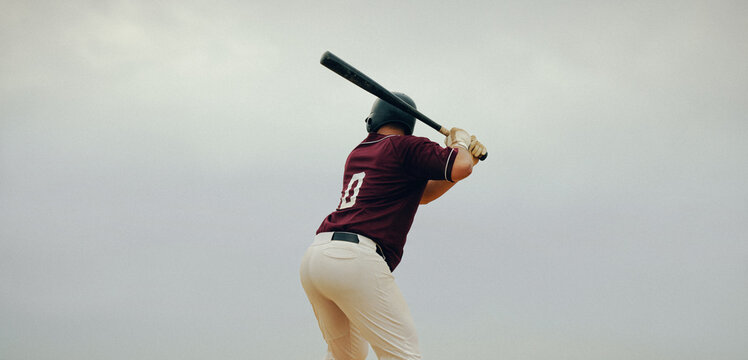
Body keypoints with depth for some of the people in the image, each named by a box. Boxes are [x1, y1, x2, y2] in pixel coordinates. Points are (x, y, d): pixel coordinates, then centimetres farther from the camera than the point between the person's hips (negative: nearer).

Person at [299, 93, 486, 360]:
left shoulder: (357, 154, 29)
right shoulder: (405, 147, 6)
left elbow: (421, 194, 35)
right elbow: (461, 168, -7)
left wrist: (466, 156, 24)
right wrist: (459, 142, 16)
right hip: (356, 258, -8)